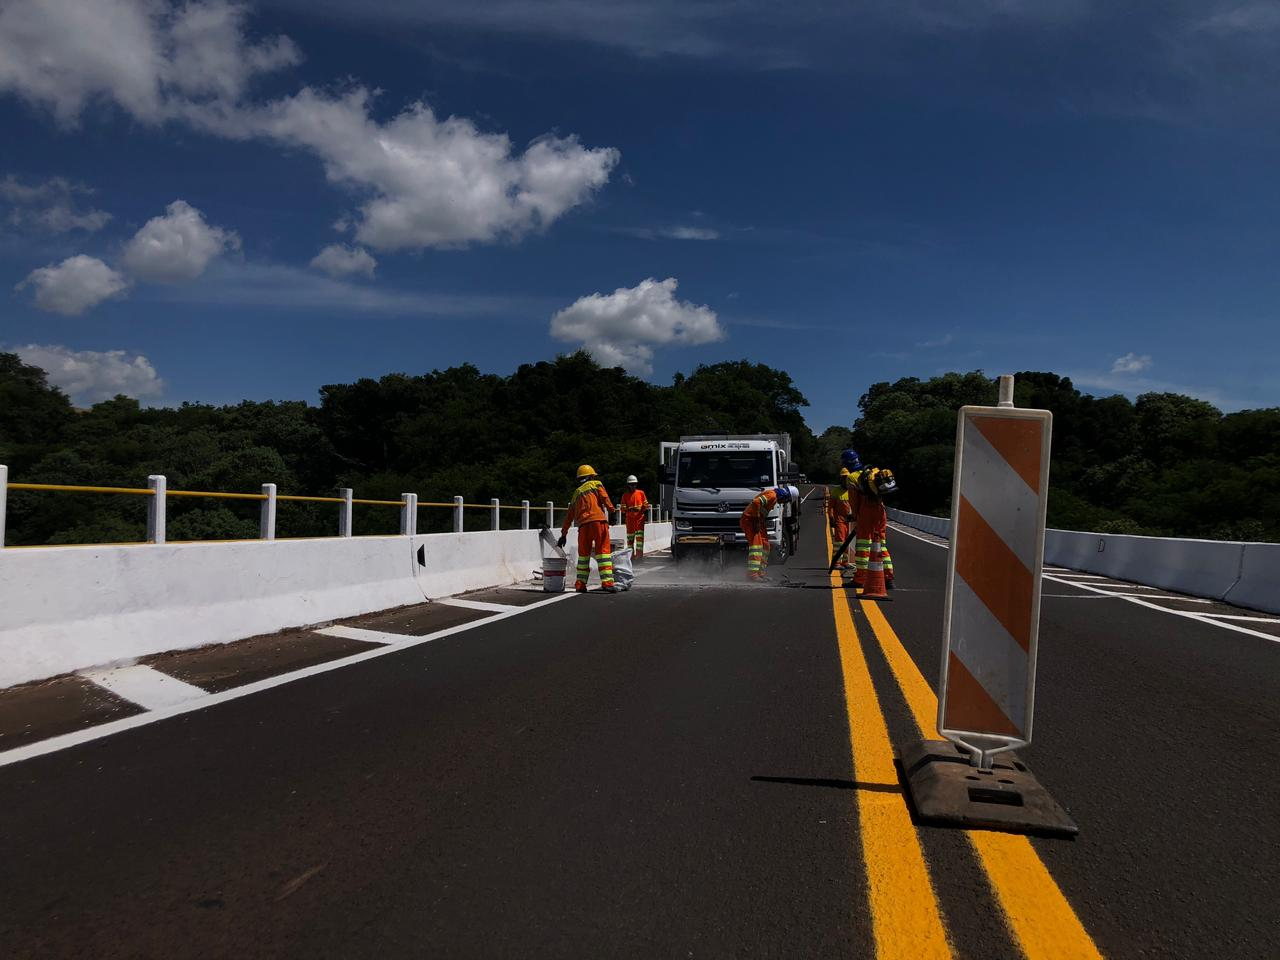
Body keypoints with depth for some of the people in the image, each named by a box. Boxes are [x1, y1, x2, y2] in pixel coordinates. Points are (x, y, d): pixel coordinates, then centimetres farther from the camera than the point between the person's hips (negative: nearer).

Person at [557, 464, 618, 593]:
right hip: (598, 520, -4)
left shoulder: (576, 493, 28)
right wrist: (611, 509, 8)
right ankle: (607, 582, -14)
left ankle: (580, 584, 12)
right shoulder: (596, 484, 15)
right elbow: (605, 498, -4)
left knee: (583, 554, 14)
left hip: (583, 524, 4)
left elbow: (569, 515, 29)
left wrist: (564, 533, 33)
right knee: (603, 551, -5)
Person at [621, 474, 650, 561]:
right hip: (630, 518, 1)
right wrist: (629, 509, -15)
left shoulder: (641, 493, 8)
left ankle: (639, 553, -12)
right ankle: (631, 554, 12)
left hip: (640, 517, -1)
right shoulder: (625, 495, 7)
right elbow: (623, 508, 2)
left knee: (639, 535, -10)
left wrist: (646, 510, 4)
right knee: (630, 536, 5)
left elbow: (645, 504, 14)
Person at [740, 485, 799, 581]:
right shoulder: (772, 495, -18)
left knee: (765, 545, 13)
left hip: (756, 521, 11)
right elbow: (756, 502, -31)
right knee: (756, 544, -19)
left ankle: (760, 574, 17)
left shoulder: (775, 498, 16)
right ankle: (752, 573, -26)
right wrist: (756, 519, -26)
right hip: (749, 519, -11)